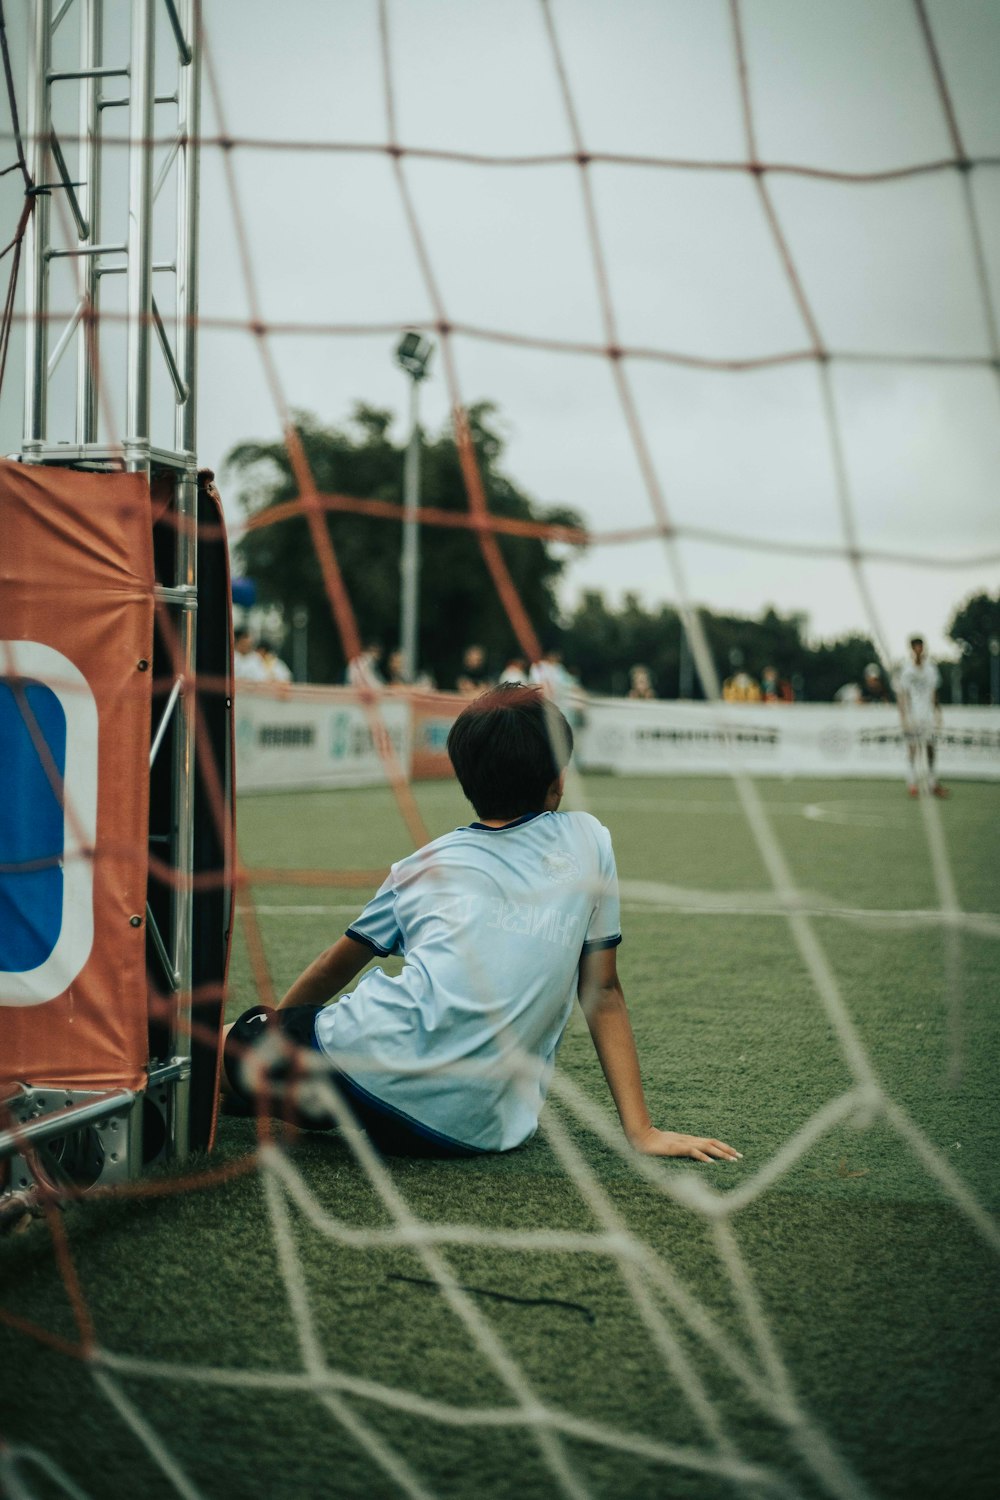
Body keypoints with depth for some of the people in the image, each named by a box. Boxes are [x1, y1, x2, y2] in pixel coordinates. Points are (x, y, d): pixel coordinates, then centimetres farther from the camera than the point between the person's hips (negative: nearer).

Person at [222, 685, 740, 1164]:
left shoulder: (427, 863, 20)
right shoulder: (587, 840, 17)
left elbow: (333, 969, 32)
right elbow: (602, 992, 16)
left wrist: (263, 1030, 49)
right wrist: (641, 1130, 18)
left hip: (367, 1073, 1)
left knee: (248, 1036, 23)